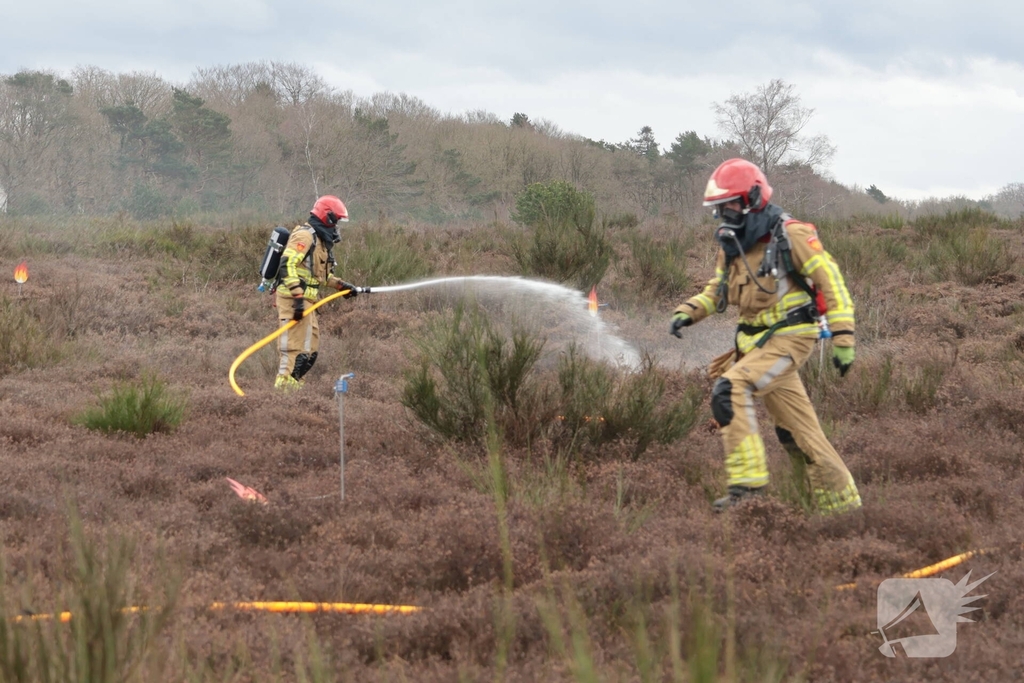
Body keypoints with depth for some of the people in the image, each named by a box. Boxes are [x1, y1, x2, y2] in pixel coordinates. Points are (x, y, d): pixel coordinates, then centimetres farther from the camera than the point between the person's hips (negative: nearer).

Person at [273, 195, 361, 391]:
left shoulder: (320, 240, 21)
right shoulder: (305, 236, -11)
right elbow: (287, 265, -22)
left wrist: (341, 285, 21)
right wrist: (298, 296, -28)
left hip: (305, 301, 10)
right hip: (294, 299, -10)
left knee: (310, 349, 13)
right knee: (297, 347, -14)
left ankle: (292, 387, 17)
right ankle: (284, 389, -15)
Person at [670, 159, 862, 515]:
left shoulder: (790, 235, -12)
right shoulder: (731, 245, 10)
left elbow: (832, 282, -12)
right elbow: (717, 289, 21)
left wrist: (843, 339, -16)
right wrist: (688, 312, 1)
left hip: (789, 337, -8)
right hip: (756, 340, 8)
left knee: (729, 389, -25)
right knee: (797, 430, 9)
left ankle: (747, 482, -25)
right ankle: (841, 505, 17)